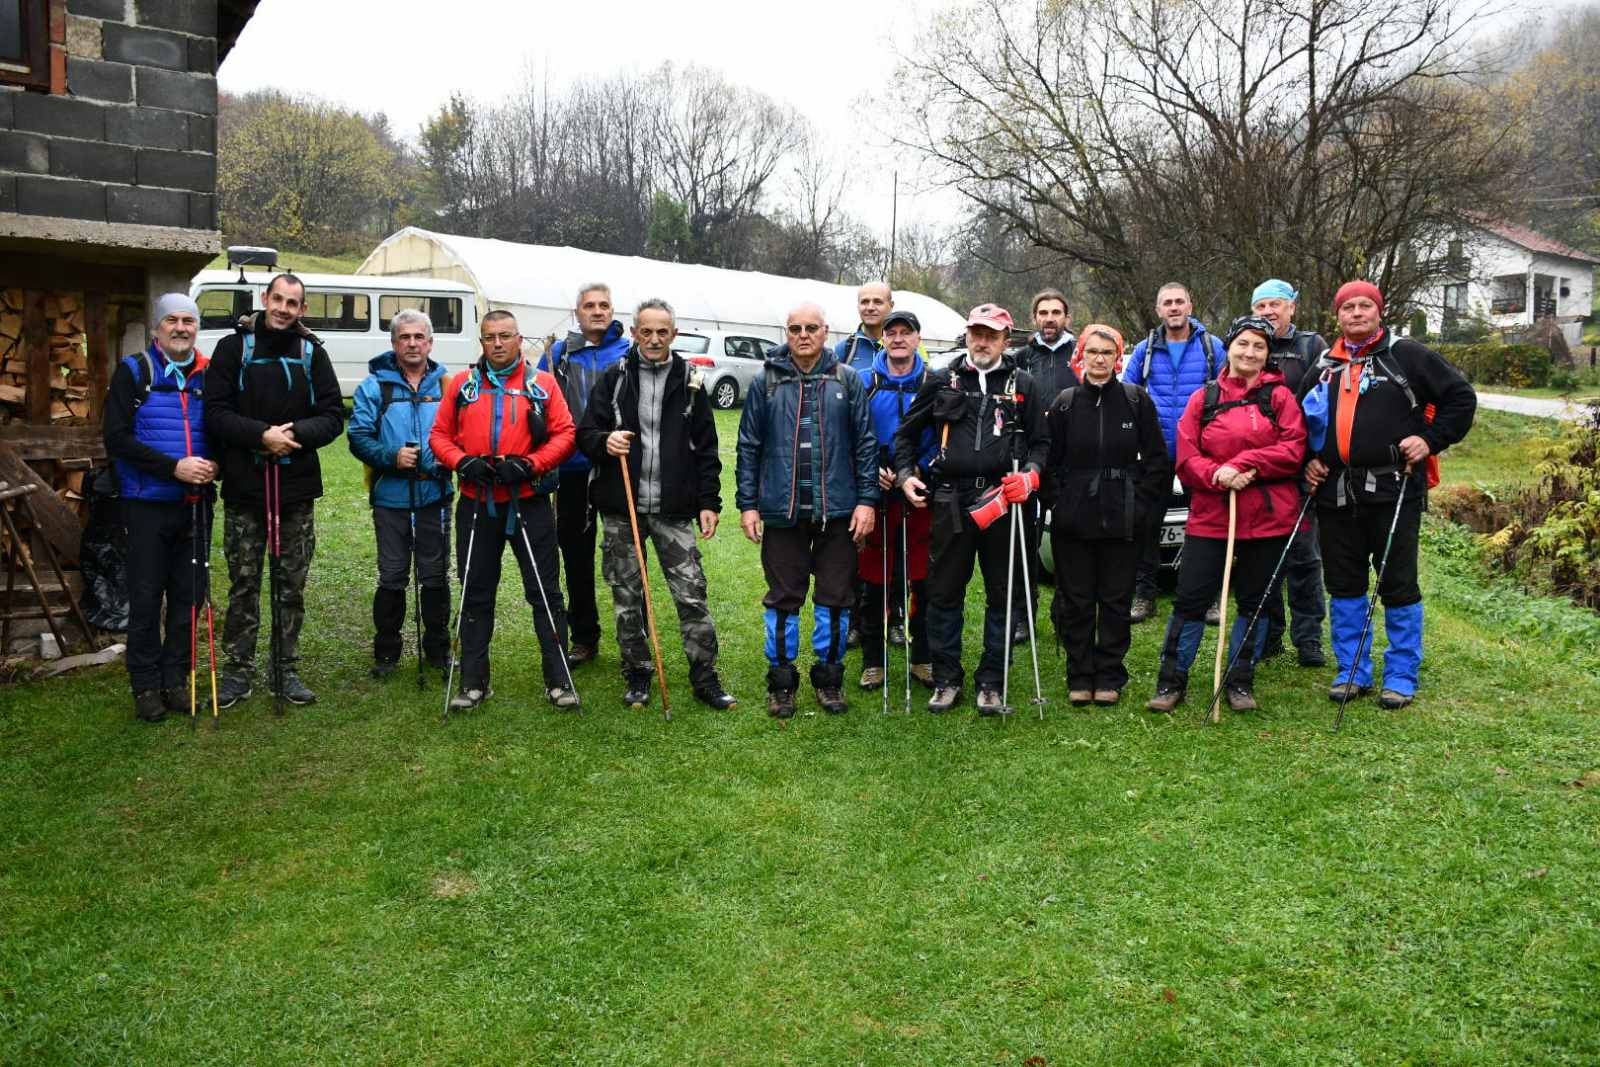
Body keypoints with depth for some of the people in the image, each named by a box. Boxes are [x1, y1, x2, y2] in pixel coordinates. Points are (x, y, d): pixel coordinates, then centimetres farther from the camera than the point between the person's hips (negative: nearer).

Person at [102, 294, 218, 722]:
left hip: (195, 504, 3)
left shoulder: (209, 375, 8)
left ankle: (175, 679, 20)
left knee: (189, 594, 8)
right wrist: (174, 467, -19)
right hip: (147, 505, -3)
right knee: (146, 597, 3)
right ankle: (146, 686, 13)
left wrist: (213, 466, -7)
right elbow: (116, 437, -9)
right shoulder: (133, 372, -2)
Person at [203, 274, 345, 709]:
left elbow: (333, 416, 2)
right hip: (244, 488, -1)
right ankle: (239, 669, 17)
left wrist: (295, 432, -16)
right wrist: (262, 434, -19)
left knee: (293, 585, 8)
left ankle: (287, 668, 19)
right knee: (243, 583, 6)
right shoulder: (233, 347, 1)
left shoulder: (312, 352, 6)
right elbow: (216, 412, -5)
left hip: (297, 490, 2)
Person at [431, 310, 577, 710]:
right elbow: (440, 435, 9)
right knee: (475, 594, 9)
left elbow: (565, 434, -2)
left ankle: (559, 680, 11)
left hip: (529, 503, -2)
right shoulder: (461, 384, 8)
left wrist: (529, 464, -15)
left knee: (546, 593, 2)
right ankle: (473, 681, 20)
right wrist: (462, 462, -10)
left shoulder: (542, 383, 2)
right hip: (476, 505, 2)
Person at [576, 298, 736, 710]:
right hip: (621, 508, 1)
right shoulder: (613, 378, 4)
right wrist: (605, 442, -21)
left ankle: (705, 677, 10)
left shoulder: (690, 382, 6)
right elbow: (585, 434, 3)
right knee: (626, 597, 9)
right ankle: (637, 676, 23)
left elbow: (706, 448, 7)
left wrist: (708, 502, 2)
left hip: (674, 510, 0)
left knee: (692, 595, -2)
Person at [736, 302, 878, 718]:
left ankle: (829, 677, 23)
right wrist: (748, 504, 1)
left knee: (835, 597, 8)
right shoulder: (766, 381, 4)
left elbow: (865, 443, 3)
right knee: (783, 599, 7)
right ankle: (781, 681, 20)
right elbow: (748, 446, 5)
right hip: (782, 511, 0)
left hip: (838, 510, 0)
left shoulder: (847, 380, 4)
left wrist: (867, 499, -3)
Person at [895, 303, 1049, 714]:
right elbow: (908, 431, 15)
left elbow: (1039, 441, 12)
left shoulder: (1021, 384, 9)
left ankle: (991, 681, 17)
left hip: (1002, 499, 0)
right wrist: (906, 474, 2)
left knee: (1004, 594, 5)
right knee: (945, 592, 5)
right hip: (951, 500, 0)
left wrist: (1031, 475, -6)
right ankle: (946, 679, 17)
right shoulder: (943, 381, 9)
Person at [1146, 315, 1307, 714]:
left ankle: (1240, 680, 22)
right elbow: (1186, 459, 1)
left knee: (1254, 601, 9)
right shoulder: (1203, 399, 7)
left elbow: (1293, 449, -7)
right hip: (1210, 517, 0)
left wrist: (1242, 464, -17)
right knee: (1190, 598, -1)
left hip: (1268, 518, 0)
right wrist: (1218, 475, -18)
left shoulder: (1279, 396, 4)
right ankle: (1172, 679, 11)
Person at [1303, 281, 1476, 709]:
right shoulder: (1325, 368, 15)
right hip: (1336, 494, 4)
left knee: (1398, 585, 2)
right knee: (1344, 585, 9)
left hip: (1394, 492, -4)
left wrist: (1431, 439, -7)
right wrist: (1308, 460, 11)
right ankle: (1352, 671, 20)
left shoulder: (1407, 355, 2)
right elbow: (1302, 421, 26)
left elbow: (1461, 397, 3)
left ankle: (1402, 676, 13)